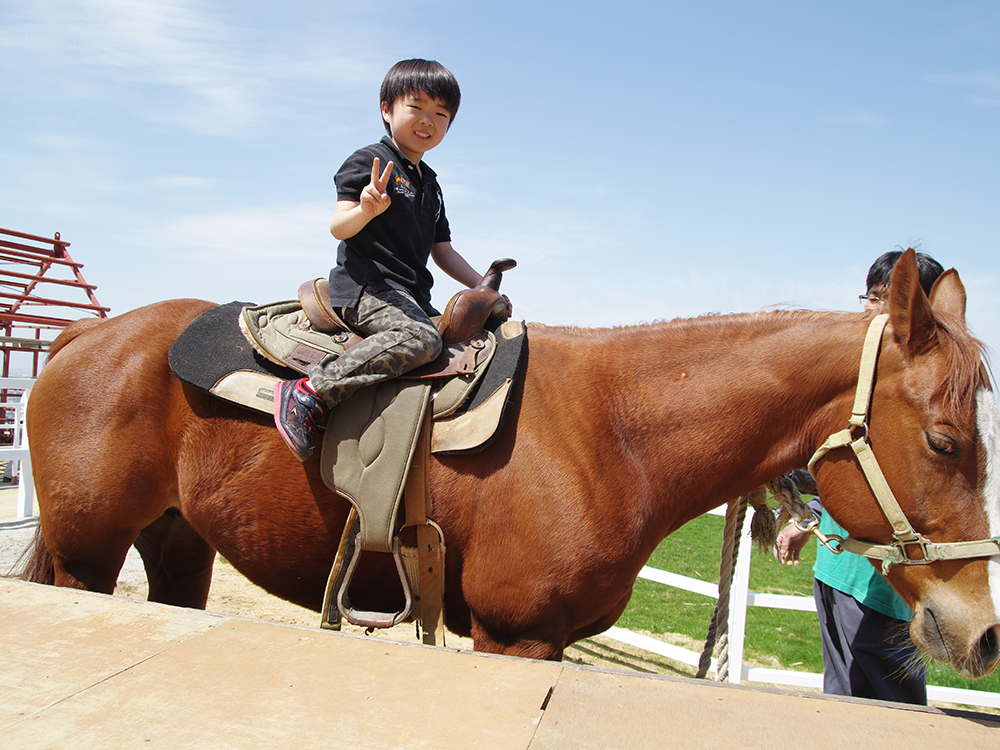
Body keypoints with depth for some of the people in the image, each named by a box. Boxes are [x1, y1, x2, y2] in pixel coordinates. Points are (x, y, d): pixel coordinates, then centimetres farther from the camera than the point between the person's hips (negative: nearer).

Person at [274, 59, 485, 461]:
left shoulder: (430, 183, 23)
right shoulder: (369, 162, -1)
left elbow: (443, 251, 24)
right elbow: (338, 227, -11)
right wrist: (366, 209, -33)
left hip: (411, 294, 9)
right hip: (365, 286, -9)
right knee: (420, 338, -34)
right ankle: (309, 395, -33)